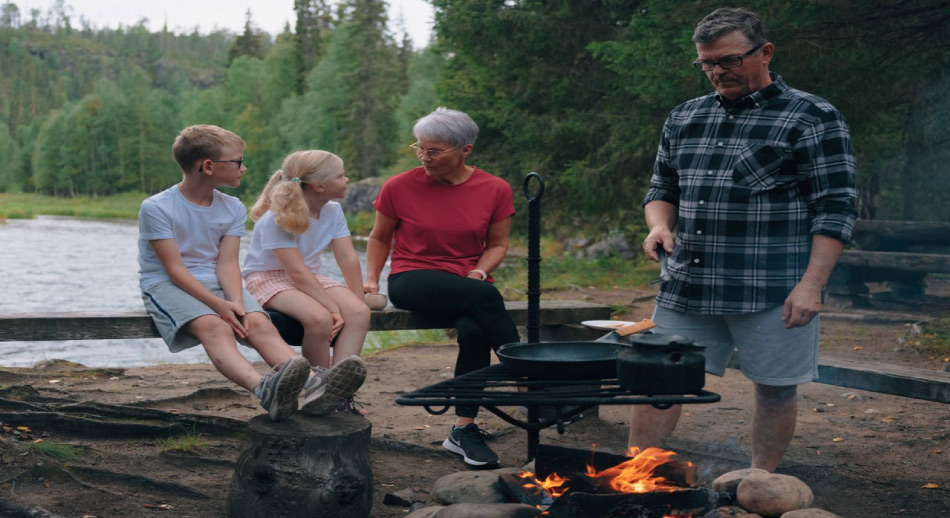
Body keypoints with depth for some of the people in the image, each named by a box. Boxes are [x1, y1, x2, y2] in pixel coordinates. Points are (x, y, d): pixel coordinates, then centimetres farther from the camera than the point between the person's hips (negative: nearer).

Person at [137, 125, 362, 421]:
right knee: (214, 326, -35)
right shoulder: (156, 208, -9)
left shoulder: (233, 209, 9)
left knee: (258, 322, -25)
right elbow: (175, 268, -14)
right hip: (166, 285, -5)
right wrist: (218, 305, -25)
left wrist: (235, 302, -20)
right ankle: (264, 389, -61)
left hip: (216, 284, 5)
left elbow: (227, 263, 0)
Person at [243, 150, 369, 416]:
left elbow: (348, 259, -1)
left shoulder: (332, 210, 3)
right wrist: (333, 307, -31)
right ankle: (319, 388, -16)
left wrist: (357, 300, -12)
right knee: (320, 318, -35)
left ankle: (336, 391, -28)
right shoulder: (276, 218, -19)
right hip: (269, 278, -7)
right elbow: (297, 272, -26)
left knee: (360, 312, -22)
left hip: (311, 278, 7)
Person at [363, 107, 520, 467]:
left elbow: (497, 244, 10)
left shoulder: (495, 190, 2)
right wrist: (371, 279, 2)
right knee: (485, 296, -33)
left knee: (475, 330, -34)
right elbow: (379, 237, 14)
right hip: (411, 280, -2)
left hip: (469, 285, 2)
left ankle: (464, 431, -21)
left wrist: (479, 272, -9)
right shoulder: (399, 187, 0)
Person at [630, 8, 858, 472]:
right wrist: (659, 224, 0)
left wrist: (811, 285, -15)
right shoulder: (684, 119, 14)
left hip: (772, 292, -4)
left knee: (775, 389, 4)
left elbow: (835, 209, -6)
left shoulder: (813, 119, -3)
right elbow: (662, 188, 23)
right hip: (686, 287, 5)